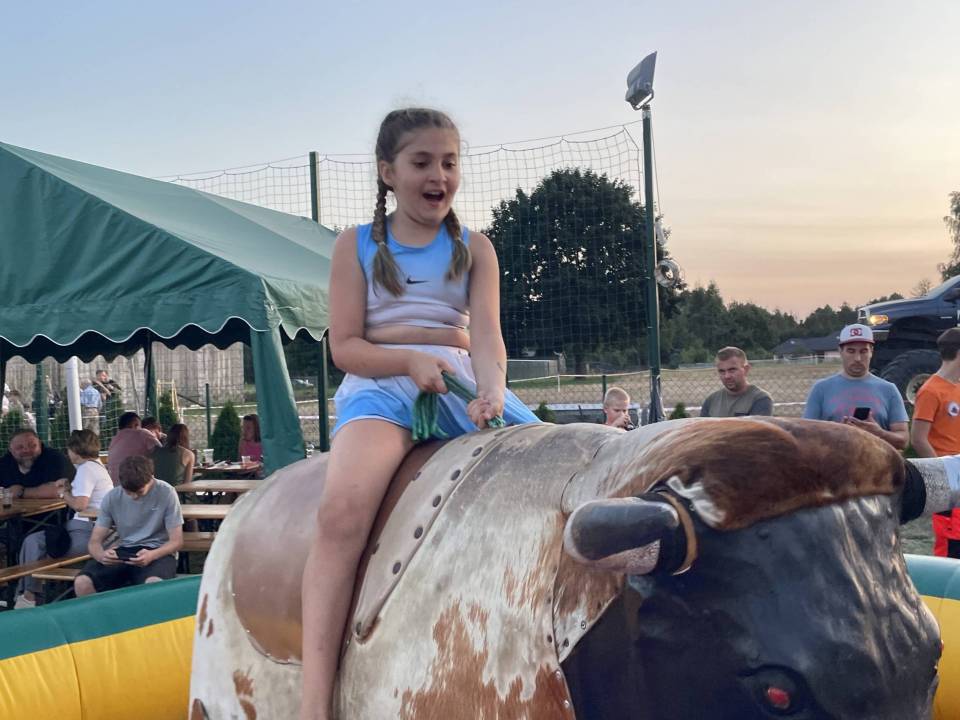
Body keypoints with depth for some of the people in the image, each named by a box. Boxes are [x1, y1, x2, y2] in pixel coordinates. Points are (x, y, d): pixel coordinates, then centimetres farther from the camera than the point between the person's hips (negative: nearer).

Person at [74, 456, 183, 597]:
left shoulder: (166, 493, -10)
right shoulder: (112, 497, -1)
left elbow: (176, 541, -8)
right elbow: (94, 542, 1)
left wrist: (151, 555, -29)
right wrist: (101, 555, -25)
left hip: (158, 552, -3)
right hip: (124, 551, 3)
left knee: (154, 584, -40)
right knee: (82, 583, -25)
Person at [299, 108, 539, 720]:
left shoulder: (474, 249, 14)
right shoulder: (357, 245, 10)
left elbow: (486, 336, -1)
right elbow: (346, 345, 3)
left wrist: (492, 390, -23)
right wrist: (409, 359, -15)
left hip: (463, 385, 3)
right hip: (380, 385, -3)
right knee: (343, 507, -32)